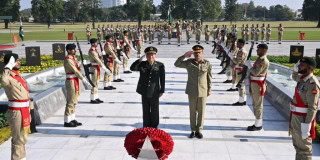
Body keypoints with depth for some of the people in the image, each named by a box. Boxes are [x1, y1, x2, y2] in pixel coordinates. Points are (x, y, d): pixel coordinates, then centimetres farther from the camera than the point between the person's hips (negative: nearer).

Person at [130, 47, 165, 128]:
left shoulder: (160, 65, -4)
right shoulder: (142, 64, 0)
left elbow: (162, 79, 0)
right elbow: (132, 68, -16)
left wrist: (162, 91, 0)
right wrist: (140, 59, -20)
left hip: (154, 92, -1)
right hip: (144, 92, 1)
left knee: (154, 111, 9)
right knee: (146, 111, 11)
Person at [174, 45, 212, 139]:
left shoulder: (207, 63, -2)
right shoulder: (189, 62, -2)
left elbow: (209, 77, 4)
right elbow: (177, 64, -4)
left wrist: (209, 89, 4)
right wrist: (184, 56, -15)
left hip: (203, 91, 0)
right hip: (192, 91, 0)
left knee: (201, 112, 6)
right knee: (192, 111, 9)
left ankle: (199, 130, 19)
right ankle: (193, 130, 21)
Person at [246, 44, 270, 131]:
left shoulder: (264, 61, -18)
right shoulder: (259, 59, 14)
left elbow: (256, 72, -25)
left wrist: (248, 65, -15)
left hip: (258, 85, -10)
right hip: (254, 84, 10)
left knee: (258, 105, -3)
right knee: (255, 104, 16)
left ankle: (258, 125, 6)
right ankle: (258, 123, 26)